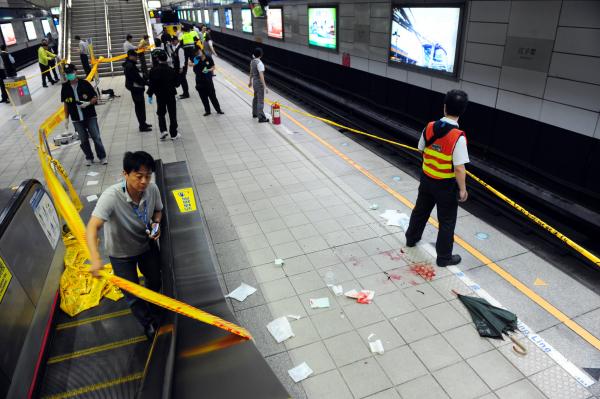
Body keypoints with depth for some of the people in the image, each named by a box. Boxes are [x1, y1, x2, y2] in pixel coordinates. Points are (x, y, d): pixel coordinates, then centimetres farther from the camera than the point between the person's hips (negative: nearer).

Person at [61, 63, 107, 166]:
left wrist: (88, 103, -19)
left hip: (90, 116, -2)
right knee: (84, 140, 7)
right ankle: (89, 158, 22)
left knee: (96, 137, -1)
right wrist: (66, 118, 8)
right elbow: (66, 103, 9)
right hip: (76, 119, 2)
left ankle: (102, 157, 11)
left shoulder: (85, 83, -6)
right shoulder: (65, 87, 1)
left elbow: (95, 97, 0)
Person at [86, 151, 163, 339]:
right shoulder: (111, 196, -37)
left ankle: (153, 309, 58)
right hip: (121, 253, -3)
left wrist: (156, 224, -21)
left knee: (155, 280, 21)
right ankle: (149, 325, 37)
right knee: (133, 295, 4)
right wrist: (96, 259, -59)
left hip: (147, 244, 4)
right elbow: (92, 227, -45)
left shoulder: (152, 189, -23)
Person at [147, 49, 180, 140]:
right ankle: (174, 134, 11)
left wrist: (150, 95, 2)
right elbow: (177, 83, -4)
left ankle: (163, 130, 0)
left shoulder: (153, 71, -11)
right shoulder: (171, 70, -12)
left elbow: (151, 84, -8)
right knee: (172, 115, 8)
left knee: (161, 113, 17)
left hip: (160, 96, 1)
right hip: (171, 95, 0)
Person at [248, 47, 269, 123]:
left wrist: (250, 81, 28)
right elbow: (261, 76, -27)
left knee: (255, 98, 22)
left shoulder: (252, 61, 4)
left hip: (254, 81, 9)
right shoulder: (259, 63, -22)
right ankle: (261, 117, -2)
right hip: (259, 83, -9)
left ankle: (255, 113, 36)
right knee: (260, 101, -5)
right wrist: (265, 87, -28)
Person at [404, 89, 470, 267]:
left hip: (426, 178, 5)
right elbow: (459, 168, -23)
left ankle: (411, 238, 46)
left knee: (421, 209, 26)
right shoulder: (458, 137, -26)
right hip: (446, 185, -5)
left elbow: (422, 149, 5)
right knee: (447, 221, 11)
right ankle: (444, 257, 24)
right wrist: (462, 189, -10)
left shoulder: (429, 127, -10)